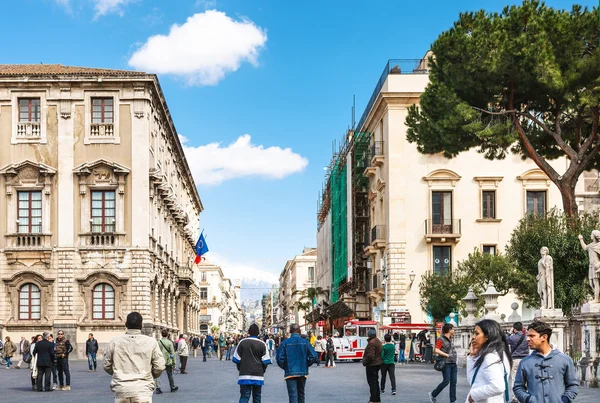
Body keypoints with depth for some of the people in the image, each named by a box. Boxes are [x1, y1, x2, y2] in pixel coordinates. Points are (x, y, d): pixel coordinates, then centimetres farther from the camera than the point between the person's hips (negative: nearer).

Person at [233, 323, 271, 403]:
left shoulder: (242, 343, -1)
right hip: (258, 376, 0)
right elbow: (266, 361, -2)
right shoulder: (262, 344, -3)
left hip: (244, 375, 0)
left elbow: (236, 359, 1)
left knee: (244, 397, -3)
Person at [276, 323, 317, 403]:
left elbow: (280, 358, -10)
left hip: (290, 373, -2)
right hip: (302, 372, 2)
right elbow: (313, 356, -7)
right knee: (301, 394, 19)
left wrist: (285, 367, 7)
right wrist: (306, 365, 8)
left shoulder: (285, 343, -6)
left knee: (293, 396, -5)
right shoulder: (305, 342, -2)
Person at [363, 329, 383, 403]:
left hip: (372, 364, -10)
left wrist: (364, 362, -13)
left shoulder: (371, 343, -21)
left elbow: (370, 355, -26)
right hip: (378, 363, 10)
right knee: (375, 381, 17)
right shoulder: (378, 341, 12)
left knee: (372, 382, -5)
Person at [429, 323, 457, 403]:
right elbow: (437, 350, -21)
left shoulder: (450, 339, 14)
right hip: (446, 363, -8)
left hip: (453, 363, 8)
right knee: (446, 381, -7)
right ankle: (433, 394, 11)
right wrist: (447, 355, -18)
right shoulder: (441, 339, -11)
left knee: (453, 382, 4)